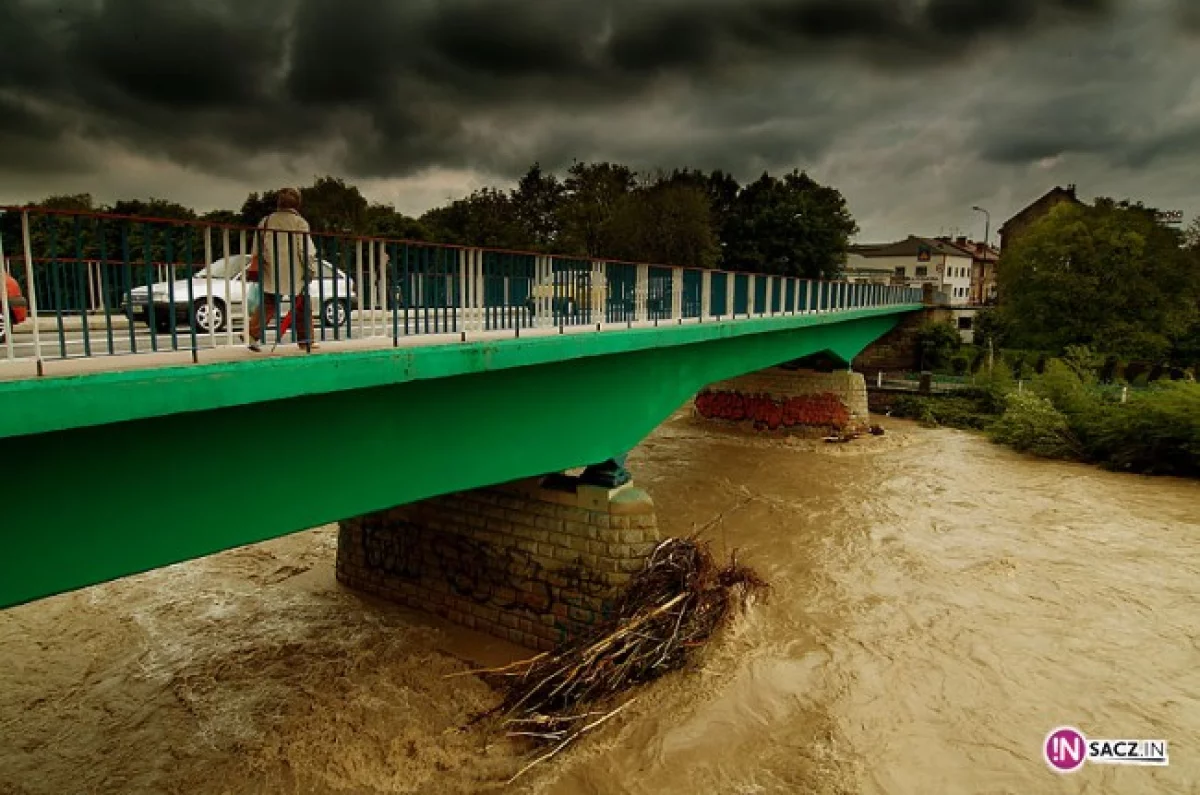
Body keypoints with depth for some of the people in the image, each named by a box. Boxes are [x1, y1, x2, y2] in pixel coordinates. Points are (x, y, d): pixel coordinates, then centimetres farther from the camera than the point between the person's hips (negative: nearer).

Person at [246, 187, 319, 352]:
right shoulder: (299, 222, -7)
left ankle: (253, 335, -1)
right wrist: (311, 271, -2)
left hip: (271, 275, 4)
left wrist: (256, 268, 20)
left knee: (267, 306, 12)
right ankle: (305, 341, 12)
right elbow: (307, 250, -11)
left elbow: (256, 248, 11)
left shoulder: (266, 221, 7)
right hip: (294, 276, -4)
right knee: (302, 307, 9)